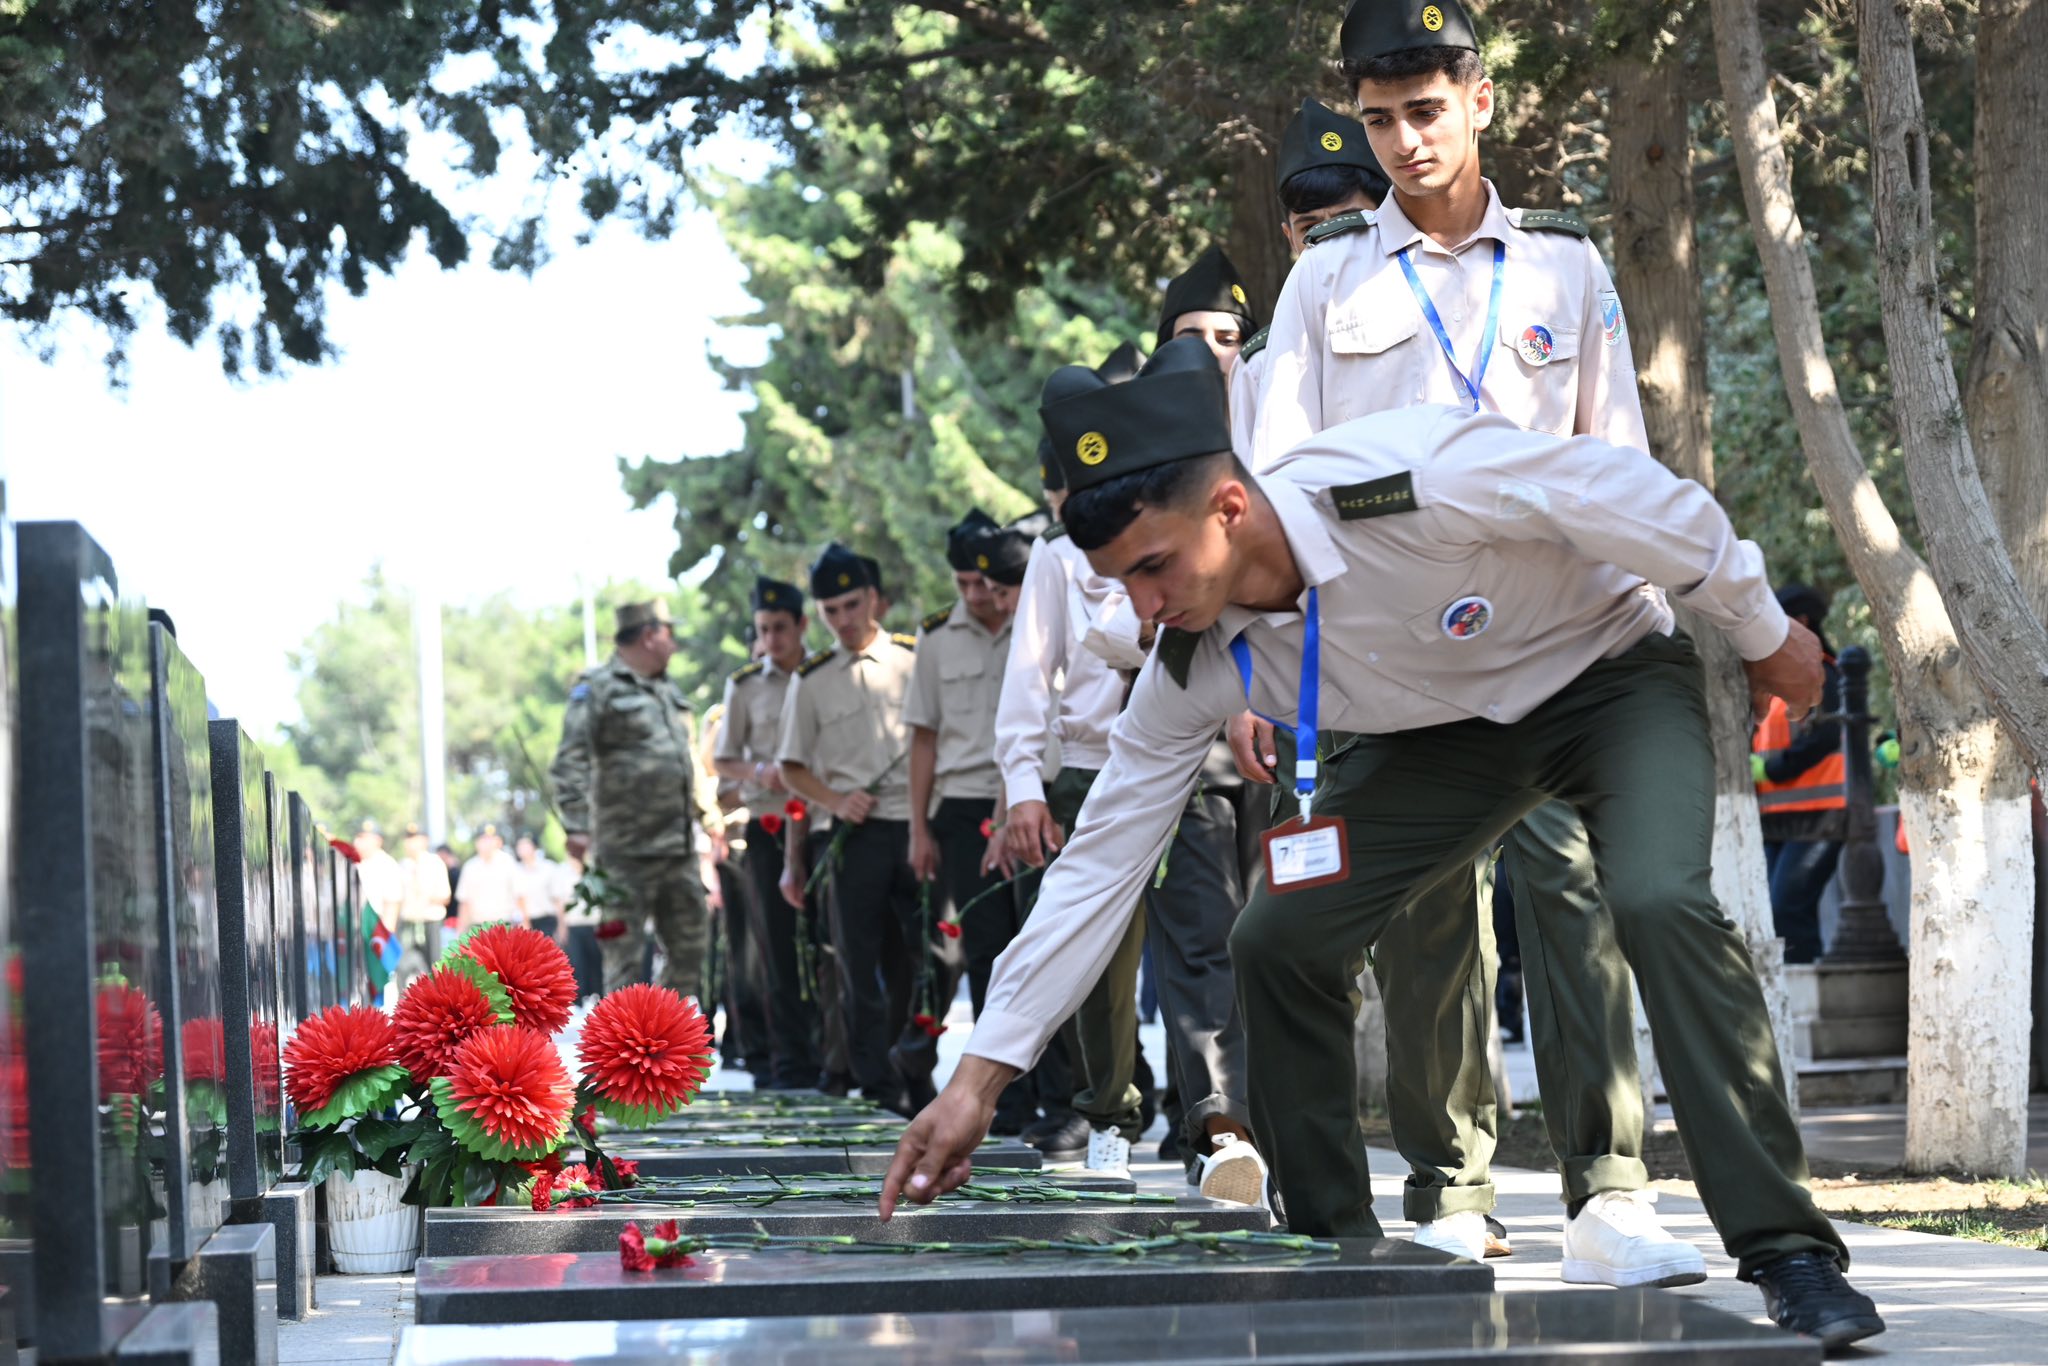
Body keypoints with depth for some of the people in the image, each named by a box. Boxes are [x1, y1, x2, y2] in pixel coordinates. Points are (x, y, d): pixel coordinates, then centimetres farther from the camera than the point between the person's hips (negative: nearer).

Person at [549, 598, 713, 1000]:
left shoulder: (670, 692, 19)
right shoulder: (599, 689, -7)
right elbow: (570, 762, -14)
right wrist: (575, 824, -23)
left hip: (680, 850, 8)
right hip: (626, 852, -8)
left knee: (691, 949, 10)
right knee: (625, 956, -4)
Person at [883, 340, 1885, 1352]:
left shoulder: (1415, 480, -38)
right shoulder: (1196, 663, -19)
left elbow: (1635, 498, -25)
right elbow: (1100, 861, -12)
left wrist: (1766, 635, -10)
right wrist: (981, 1075, -14)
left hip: (1610, 673, -5)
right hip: (1443, 731, 5)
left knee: (1661, 904, -30)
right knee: (1277, 939, -11)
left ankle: (1787, 1252, -22)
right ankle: (1336, 1252, 7)